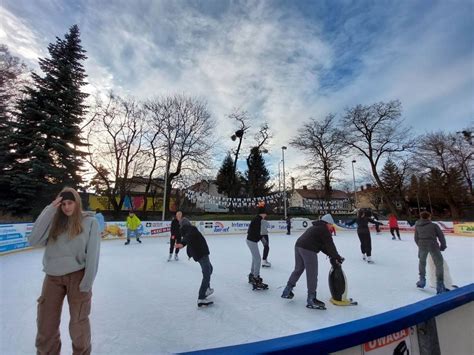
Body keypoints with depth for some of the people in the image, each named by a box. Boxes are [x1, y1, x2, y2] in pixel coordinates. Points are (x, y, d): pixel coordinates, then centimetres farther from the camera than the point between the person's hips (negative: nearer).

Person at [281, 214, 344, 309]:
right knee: (312, 274, 2)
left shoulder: (315, 227, 27)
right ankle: (311, 299, 8)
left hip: (298, 246, 9)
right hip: (308, 250, -9)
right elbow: (330, 245, -2)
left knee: (298, 269, 20)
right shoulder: (324, 230, 0)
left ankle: (287, 290, 28)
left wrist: (330, 255, 22)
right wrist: (337, 257, 8)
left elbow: (321, 245, 26)